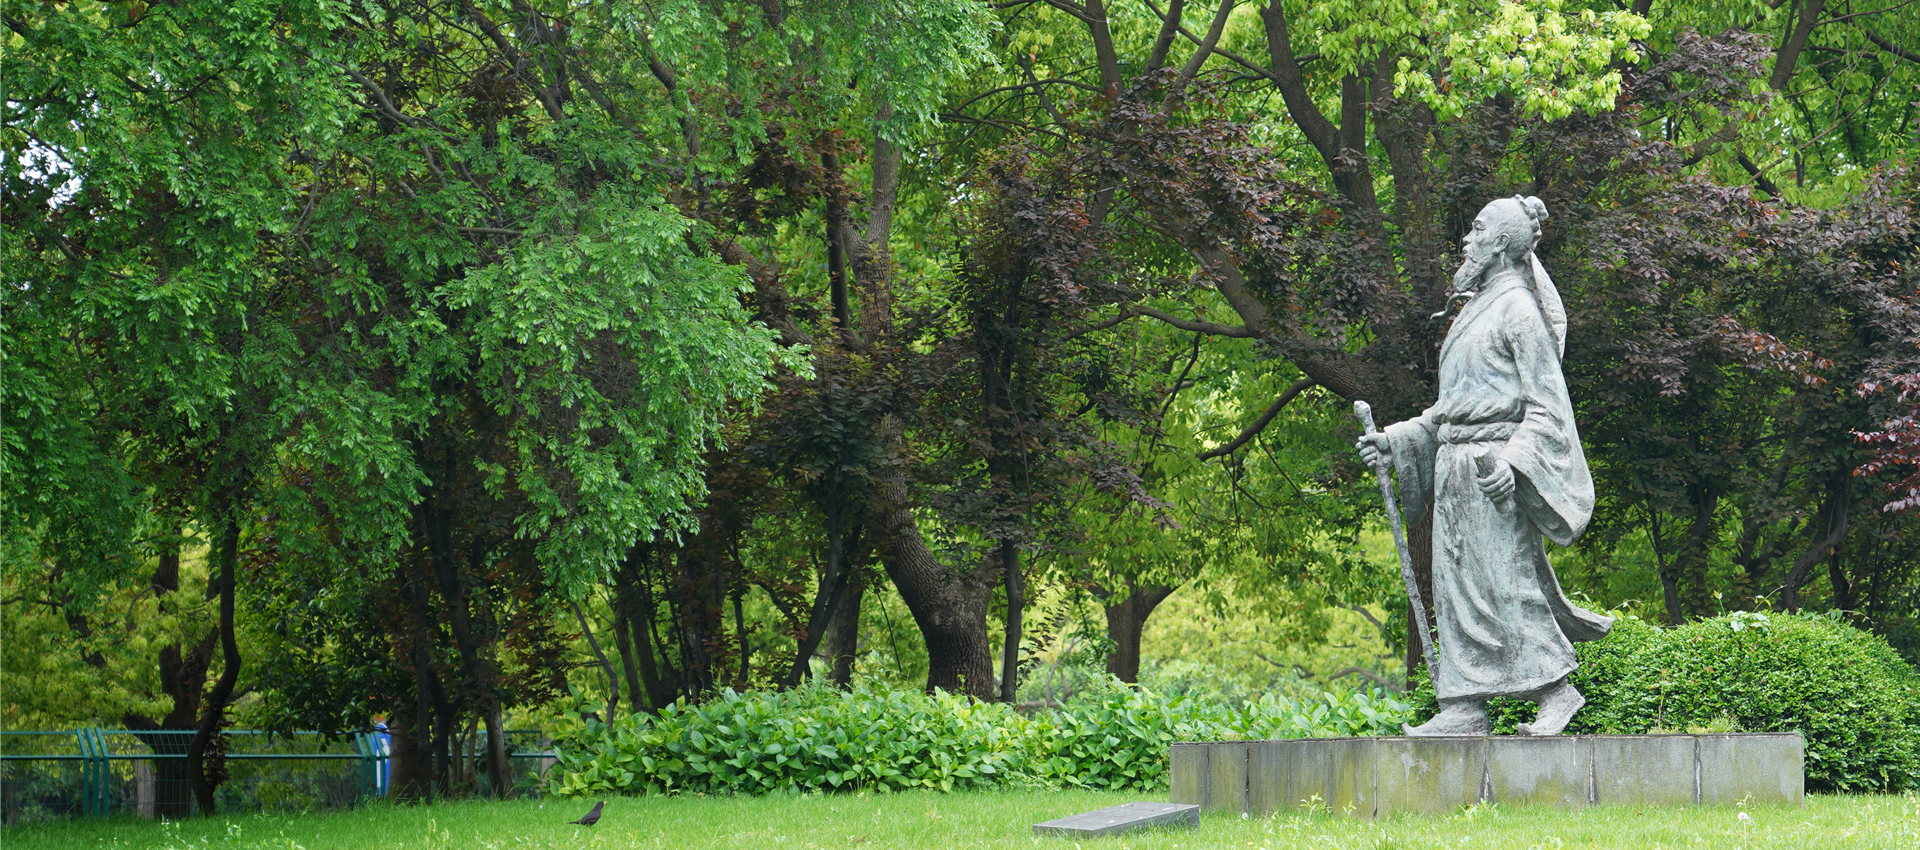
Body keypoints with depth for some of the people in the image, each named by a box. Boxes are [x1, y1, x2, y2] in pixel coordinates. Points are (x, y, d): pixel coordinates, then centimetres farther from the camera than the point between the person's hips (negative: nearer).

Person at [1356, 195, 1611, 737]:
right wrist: (1395, 440, 20)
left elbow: (1546, 403, -13)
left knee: (1505, 579, -10)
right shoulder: (1477, 310, 20)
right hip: (1457, 464, 9)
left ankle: (1555, 691, -4)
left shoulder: (1518, 309, -7)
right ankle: (1464, 708, 5)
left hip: (1492, 464, -9)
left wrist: (1512, 460, -26)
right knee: (1457, 584, 5)